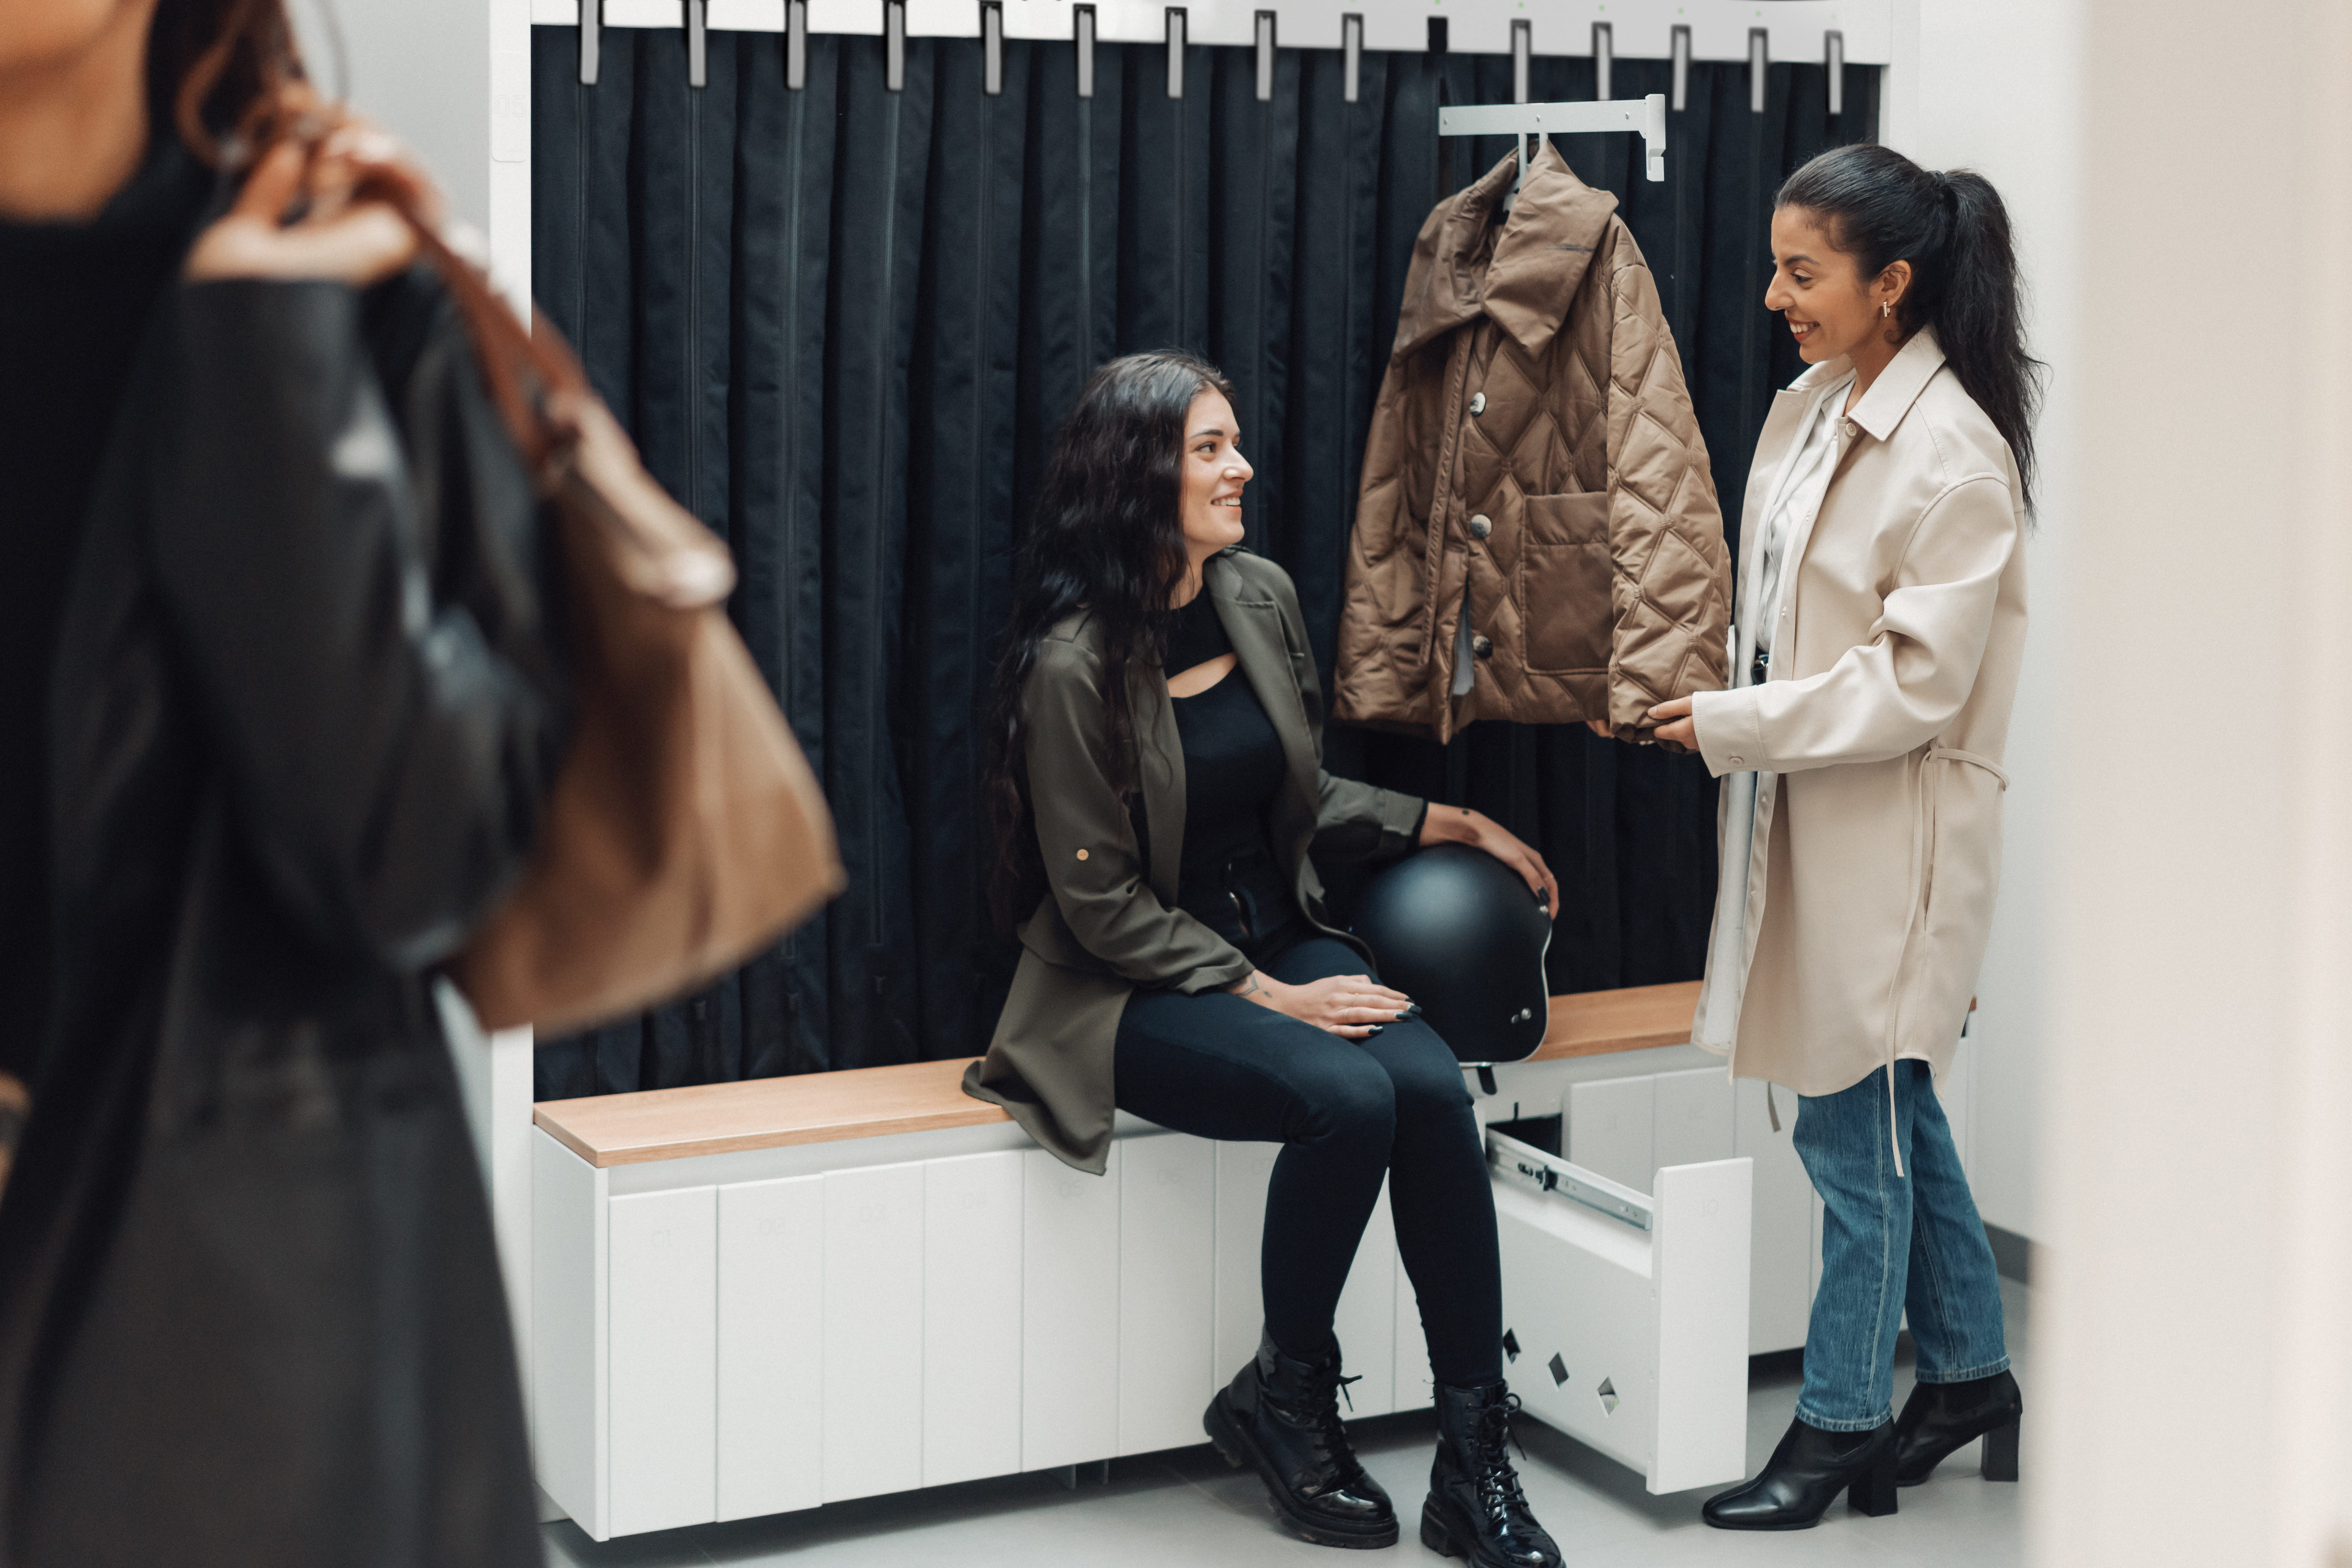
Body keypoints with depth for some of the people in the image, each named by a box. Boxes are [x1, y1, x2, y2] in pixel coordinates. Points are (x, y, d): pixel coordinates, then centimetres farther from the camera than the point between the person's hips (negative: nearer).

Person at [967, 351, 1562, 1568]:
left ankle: (1474, 1465, -17)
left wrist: (1447, 822, 6)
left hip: (1281, 941, 6)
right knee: (1346, 1097, -31)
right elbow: (1102, 902, -13)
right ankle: (1283, 1401, -6)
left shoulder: (1261, 599, 6)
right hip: (1138, 992, -6)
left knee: (1431, 1085, -23)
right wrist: (1266, 1000, -17)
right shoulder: (1075, 665, -15)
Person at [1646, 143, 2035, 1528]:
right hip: (1803, 815, 8)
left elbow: (1918, 683, -20)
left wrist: (1736, 727, -17)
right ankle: (1970, 1375, 32)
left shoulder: (1953, 455, -18)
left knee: (1857, 1127, 1)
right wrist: (1739, 723, 6)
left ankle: (1842, 1423, 15)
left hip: (1895, 837, -8)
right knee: (1895, 1115, 18)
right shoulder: (1810, 411, 7)